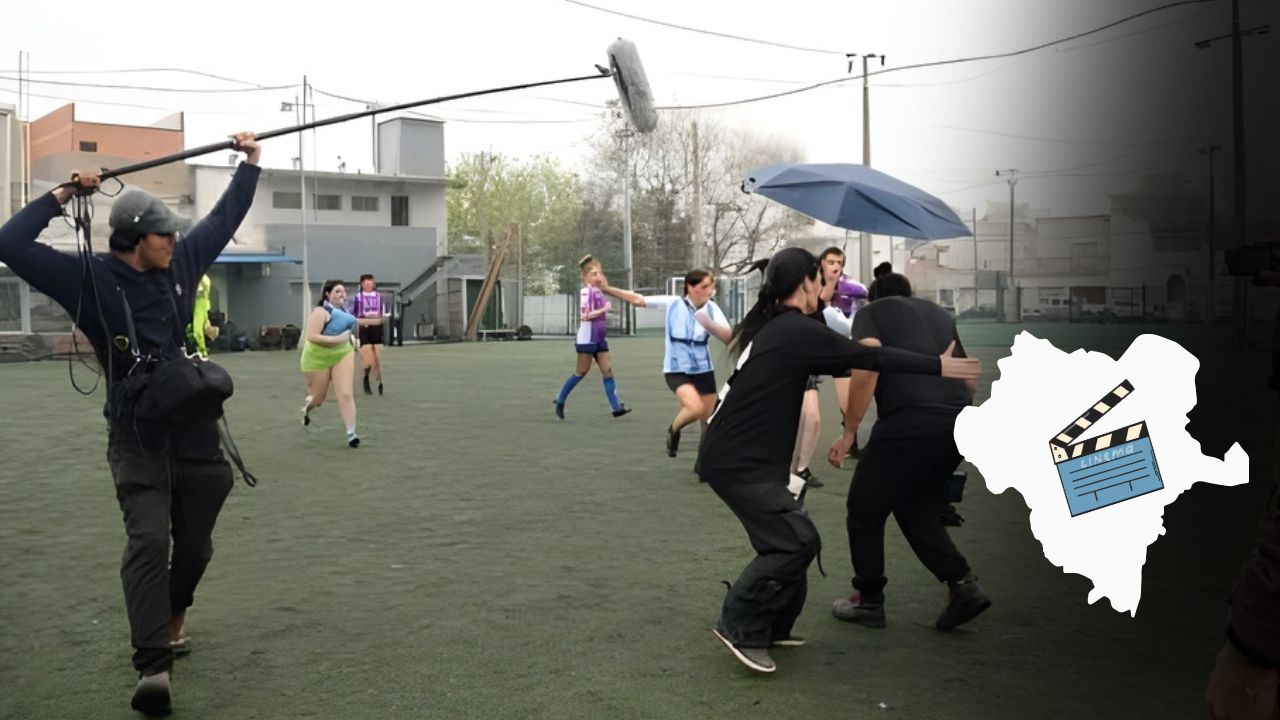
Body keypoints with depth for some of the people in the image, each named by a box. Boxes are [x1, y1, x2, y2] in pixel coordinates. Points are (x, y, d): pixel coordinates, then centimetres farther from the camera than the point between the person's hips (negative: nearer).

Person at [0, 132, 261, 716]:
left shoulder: (181, 263, 6)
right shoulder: (89, 279, -5)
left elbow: (225, 218, 18)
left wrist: (250, 163, 22)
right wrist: (62, 195, -9)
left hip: (196, 431, 4)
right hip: (136, 438, -4)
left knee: (194, 545, 12)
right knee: (148, 543, -16)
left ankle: (170, 623, 39)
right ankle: (153, 668, -17)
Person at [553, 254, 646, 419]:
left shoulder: (599, 291, 9)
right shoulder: (586, 292, -14)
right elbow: (584, 315, -21)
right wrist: (604, 309, -20)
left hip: (599, 339, 8)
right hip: (587, 338, -8)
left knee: (608, 370, 0)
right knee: (581, 371, 0)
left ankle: (616, 407, -3)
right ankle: (560, 400, 15)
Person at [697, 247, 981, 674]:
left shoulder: (772, 327, 13)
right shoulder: (798, 331, -15)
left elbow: (838, 358, 24)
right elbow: (870, 358, -11)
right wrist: (939, 367, -4)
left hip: (737, 453, 10)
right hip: (738, 461, -10)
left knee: (787, 538, 14)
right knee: (796, 541, -10)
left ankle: (771, 626, 20)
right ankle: (740, 627, -3)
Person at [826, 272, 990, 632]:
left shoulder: (872, 312, 11)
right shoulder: (940, 314, 27)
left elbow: (868, 365, -9)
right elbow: (970, 380, 30)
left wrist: (849, 432, -5)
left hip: (909, 421, -6)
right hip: (958, 422, 6)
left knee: (864, 510, 12)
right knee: (917, 508, 24)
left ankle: (868, 601, 21)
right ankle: (963, 585, 12)